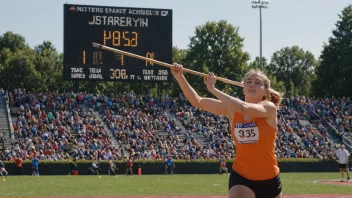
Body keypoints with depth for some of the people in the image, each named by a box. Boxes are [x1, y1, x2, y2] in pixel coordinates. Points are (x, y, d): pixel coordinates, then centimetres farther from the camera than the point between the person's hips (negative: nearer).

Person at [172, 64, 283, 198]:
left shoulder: (269, 107, -14)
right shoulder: (232, 109, -2)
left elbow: (243, 107, -33)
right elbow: (197, 102, -6)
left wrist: (213, 89, -27)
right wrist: (180, 77, -19)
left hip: (269, 179, -1)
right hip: (240, 176, 1)